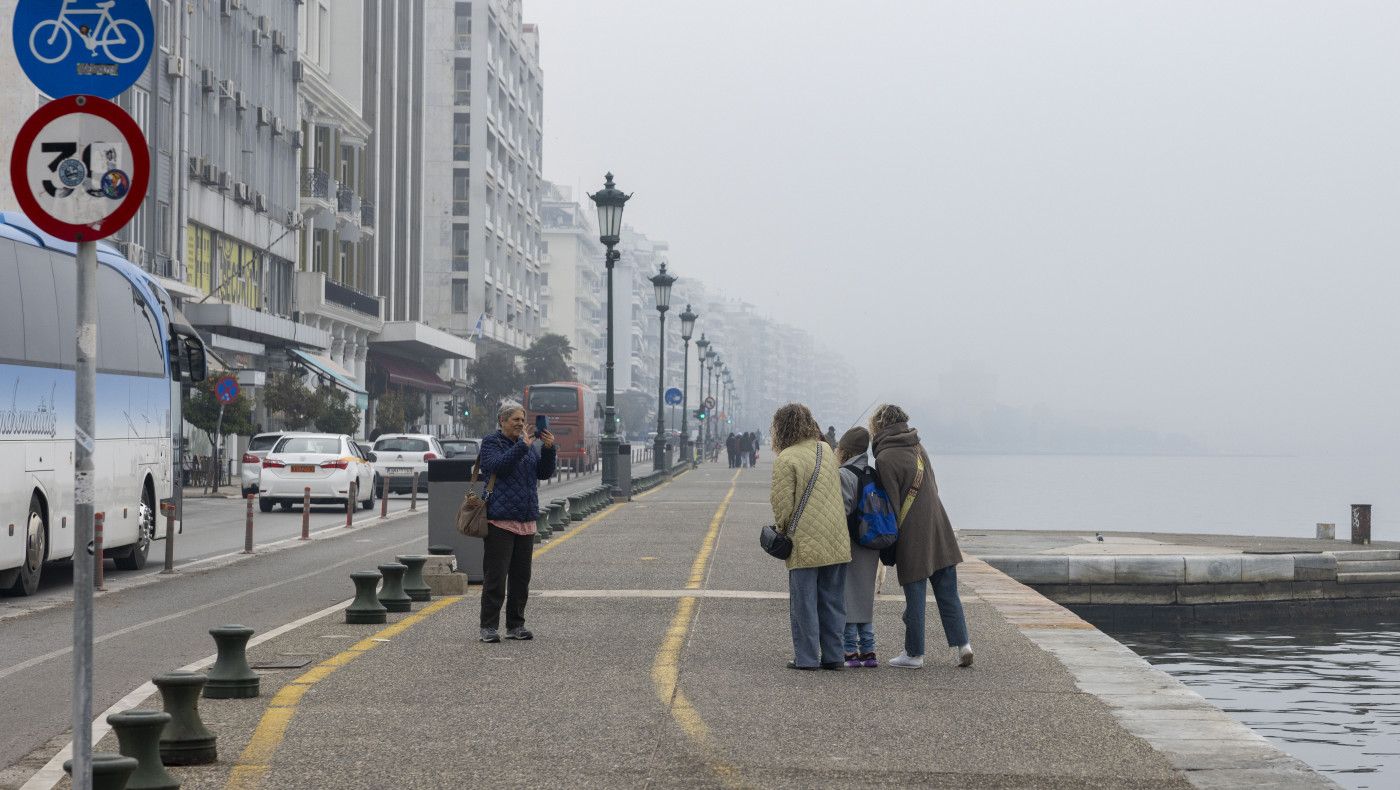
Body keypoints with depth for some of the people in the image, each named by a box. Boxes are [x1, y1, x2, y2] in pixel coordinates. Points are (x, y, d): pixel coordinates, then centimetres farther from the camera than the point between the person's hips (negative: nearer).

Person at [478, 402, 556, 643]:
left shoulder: (529, 445, 18)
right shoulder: (491, 442, -1)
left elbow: (545, 473, 10)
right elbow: (497, 465, -19)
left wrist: (548, 449, -5)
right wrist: (523, 446, -21)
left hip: (526, 522, 6)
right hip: (500, 521, -6)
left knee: (521, 577, 9)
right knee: (495, 577, -7)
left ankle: (515, 625, 16)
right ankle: (488, 627, -3)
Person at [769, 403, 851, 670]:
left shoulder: (786, 459, -11)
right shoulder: (826, 452, 11)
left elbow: (783, 503, -12)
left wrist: (781, 528, 6)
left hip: (805, 544, -6)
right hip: (836, 542, 6)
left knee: (804, 602, 2)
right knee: (832, 601, 11)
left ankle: (806, 657, 4)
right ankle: (833, 655, 13)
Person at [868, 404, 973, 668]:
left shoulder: (885, 458, -12)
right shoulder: (917, 447, 10)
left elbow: (891, 505, -13)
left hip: (912, 536, -6)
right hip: (939, 530, 6)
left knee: (915, 597, 2)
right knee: (948, 594, 11)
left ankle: (914, 653, 10)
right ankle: (961, 644, 6)